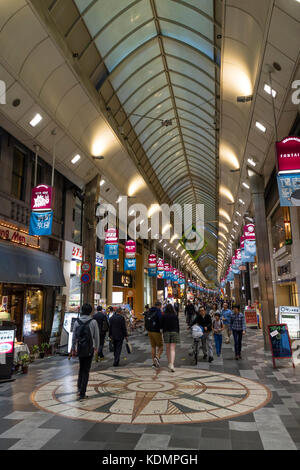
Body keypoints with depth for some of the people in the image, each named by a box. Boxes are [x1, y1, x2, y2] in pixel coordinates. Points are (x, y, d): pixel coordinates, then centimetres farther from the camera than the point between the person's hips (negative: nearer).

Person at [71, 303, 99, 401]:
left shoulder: (77, 322, -3)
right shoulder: (93, 322, -11)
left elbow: (74, 337, 1)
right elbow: (96, 336, -5)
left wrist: (73, 349, 10)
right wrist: (96, 347, 11)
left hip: (80, 349, 3)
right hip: (89, 349, -3)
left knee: (81, 368, 23)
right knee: (86, 371, 6)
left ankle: (79, 388, 15)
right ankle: (82, 393, 6)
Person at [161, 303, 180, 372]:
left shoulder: (164, 316, -3)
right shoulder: (175, 316, -1)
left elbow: (162, 326, 0)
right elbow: (178, 325, 3)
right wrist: (178, 334, 14)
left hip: (166, 332, 1)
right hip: (174, 332, -1)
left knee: (168, 349, 15)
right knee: (172, 349, -3)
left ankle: (169, 363, 26)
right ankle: (171, 364, -18)